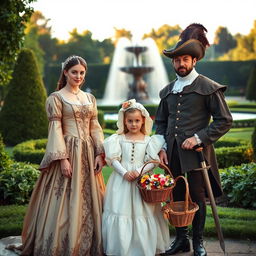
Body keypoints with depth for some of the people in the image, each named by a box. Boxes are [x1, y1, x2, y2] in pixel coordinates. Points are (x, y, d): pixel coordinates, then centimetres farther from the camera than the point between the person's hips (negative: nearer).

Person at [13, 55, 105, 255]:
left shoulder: (90, 98, 14)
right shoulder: (56, 98, -2)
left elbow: (95, 128, 12)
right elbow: (55, 129, -9)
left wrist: (100, 153, 1)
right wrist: (63, 158, -17)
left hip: (88, 153, 6)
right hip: (68, 151, -5)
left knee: (88, 200, 8)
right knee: (65, 201, -3)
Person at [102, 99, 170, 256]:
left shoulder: (148, 140, 2)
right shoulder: (119, 139, 3)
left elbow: (152, 161, -2)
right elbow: (114, 159, -2)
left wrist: (139, 171, -16)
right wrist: (124, 173, -16)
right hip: (121, 180, 0)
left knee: (142, 213, 1)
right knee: (121, 212, 0)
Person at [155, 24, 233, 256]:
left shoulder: (208, 87, -4)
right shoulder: (168, 91, 12)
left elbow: (225, 120, -6)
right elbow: (161, 121, 20)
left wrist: (198, 138, -14)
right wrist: (162, 147, 7)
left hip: (196, 151, -5)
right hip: (172, 153, 5)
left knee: (197, 197, 3)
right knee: (177, 196, 11)